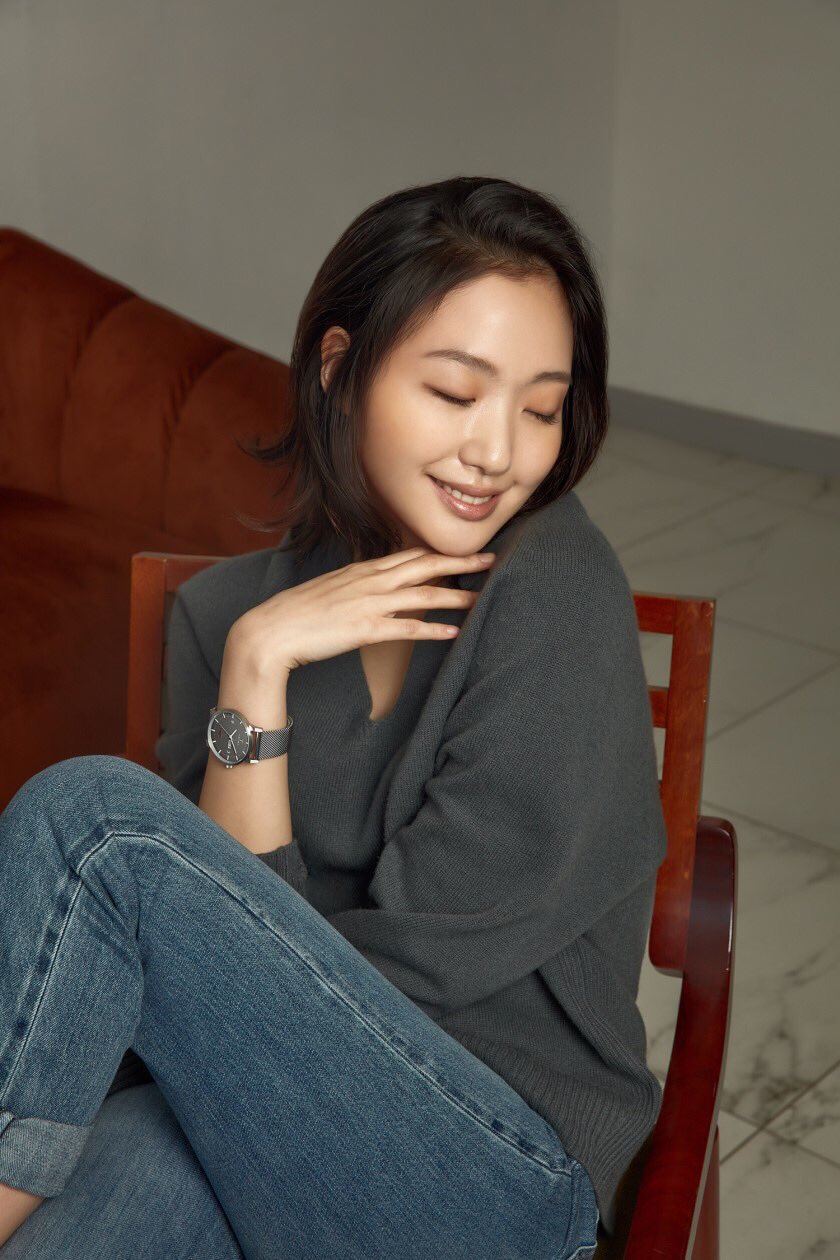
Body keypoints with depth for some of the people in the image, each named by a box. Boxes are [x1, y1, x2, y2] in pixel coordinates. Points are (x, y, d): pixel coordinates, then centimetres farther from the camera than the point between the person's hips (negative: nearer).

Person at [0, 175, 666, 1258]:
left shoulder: (557, 593, -11)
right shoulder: (229, 607, 4)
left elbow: (421, 957, -12)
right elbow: (239, 923, -4)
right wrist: (256, 665, -13)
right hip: (269, 1121, 3)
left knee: (90, 810, -20)